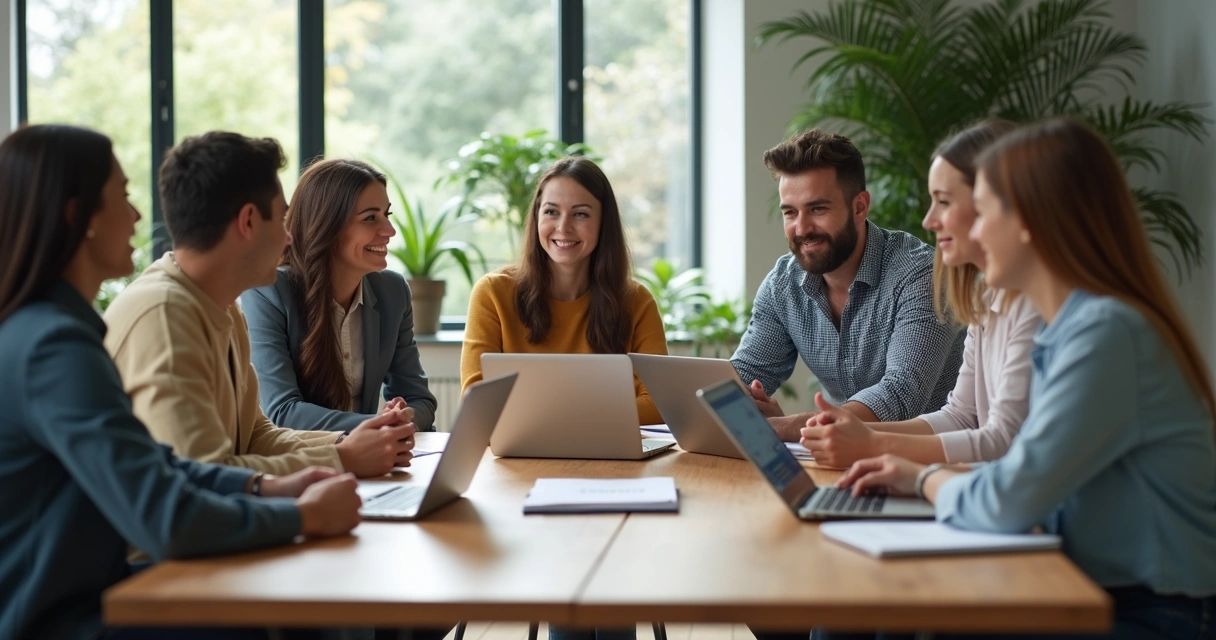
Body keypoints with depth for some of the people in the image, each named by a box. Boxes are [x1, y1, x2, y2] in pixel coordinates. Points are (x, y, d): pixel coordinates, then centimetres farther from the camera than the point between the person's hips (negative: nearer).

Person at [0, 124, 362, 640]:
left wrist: (265, 487, 4)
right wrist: (305, 516, -14)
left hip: (83, 593, 9)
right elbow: (168, 521, -28)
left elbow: (143, 464, 16)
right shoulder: (56, 346, -23)